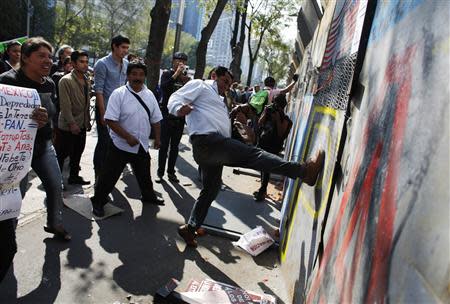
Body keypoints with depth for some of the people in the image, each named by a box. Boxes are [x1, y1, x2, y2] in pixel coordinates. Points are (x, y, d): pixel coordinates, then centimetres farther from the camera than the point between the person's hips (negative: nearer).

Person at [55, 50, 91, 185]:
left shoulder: (86, 81, 9)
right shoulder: (66, 80, -14)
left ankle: (74, 177, 29)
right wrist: (72, 123, -20)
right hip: (68, 126, -7)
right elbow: (65, 105, -18)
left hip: (82, 125, 7)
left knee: (77, 153, 16)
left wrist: (88, 121, 14)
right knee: (62, 154, 2)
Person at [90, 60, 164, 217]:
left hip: (142, 145, 5)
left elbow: (155, 120, 11)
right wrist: (128, 137, -23)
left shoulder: (149, 95, 3)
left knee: (144, 174, 22)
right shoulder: (118, 94, -14)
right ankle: (98, 202, 22)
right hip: (121, 145, -5)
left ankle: (148, 196, 43)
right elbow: (110, 120, -19)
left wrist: (157, 138, 10)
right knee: (109, 175, 3)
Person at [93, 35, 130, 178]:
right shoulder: (103, 64, -11)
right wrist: (103, 113, -17)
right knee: (104, 142, 2)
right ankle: (98, 173, 18)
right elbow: (98, 90, -14)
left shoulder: (126, 63, 7)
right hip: (105, 109, -5)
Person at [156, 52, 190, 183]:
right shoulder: (167, 74, 0)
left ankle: (171, 172, 17)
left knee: (175, 146, 9)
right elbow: (163, 87, -21)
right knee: (164, 145, -1)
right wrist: (176, 74, -19)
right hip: (167, 114, -3)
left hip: (180, 116, 3)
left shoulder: (186, 77, 10)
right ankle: (160, 172, 6)